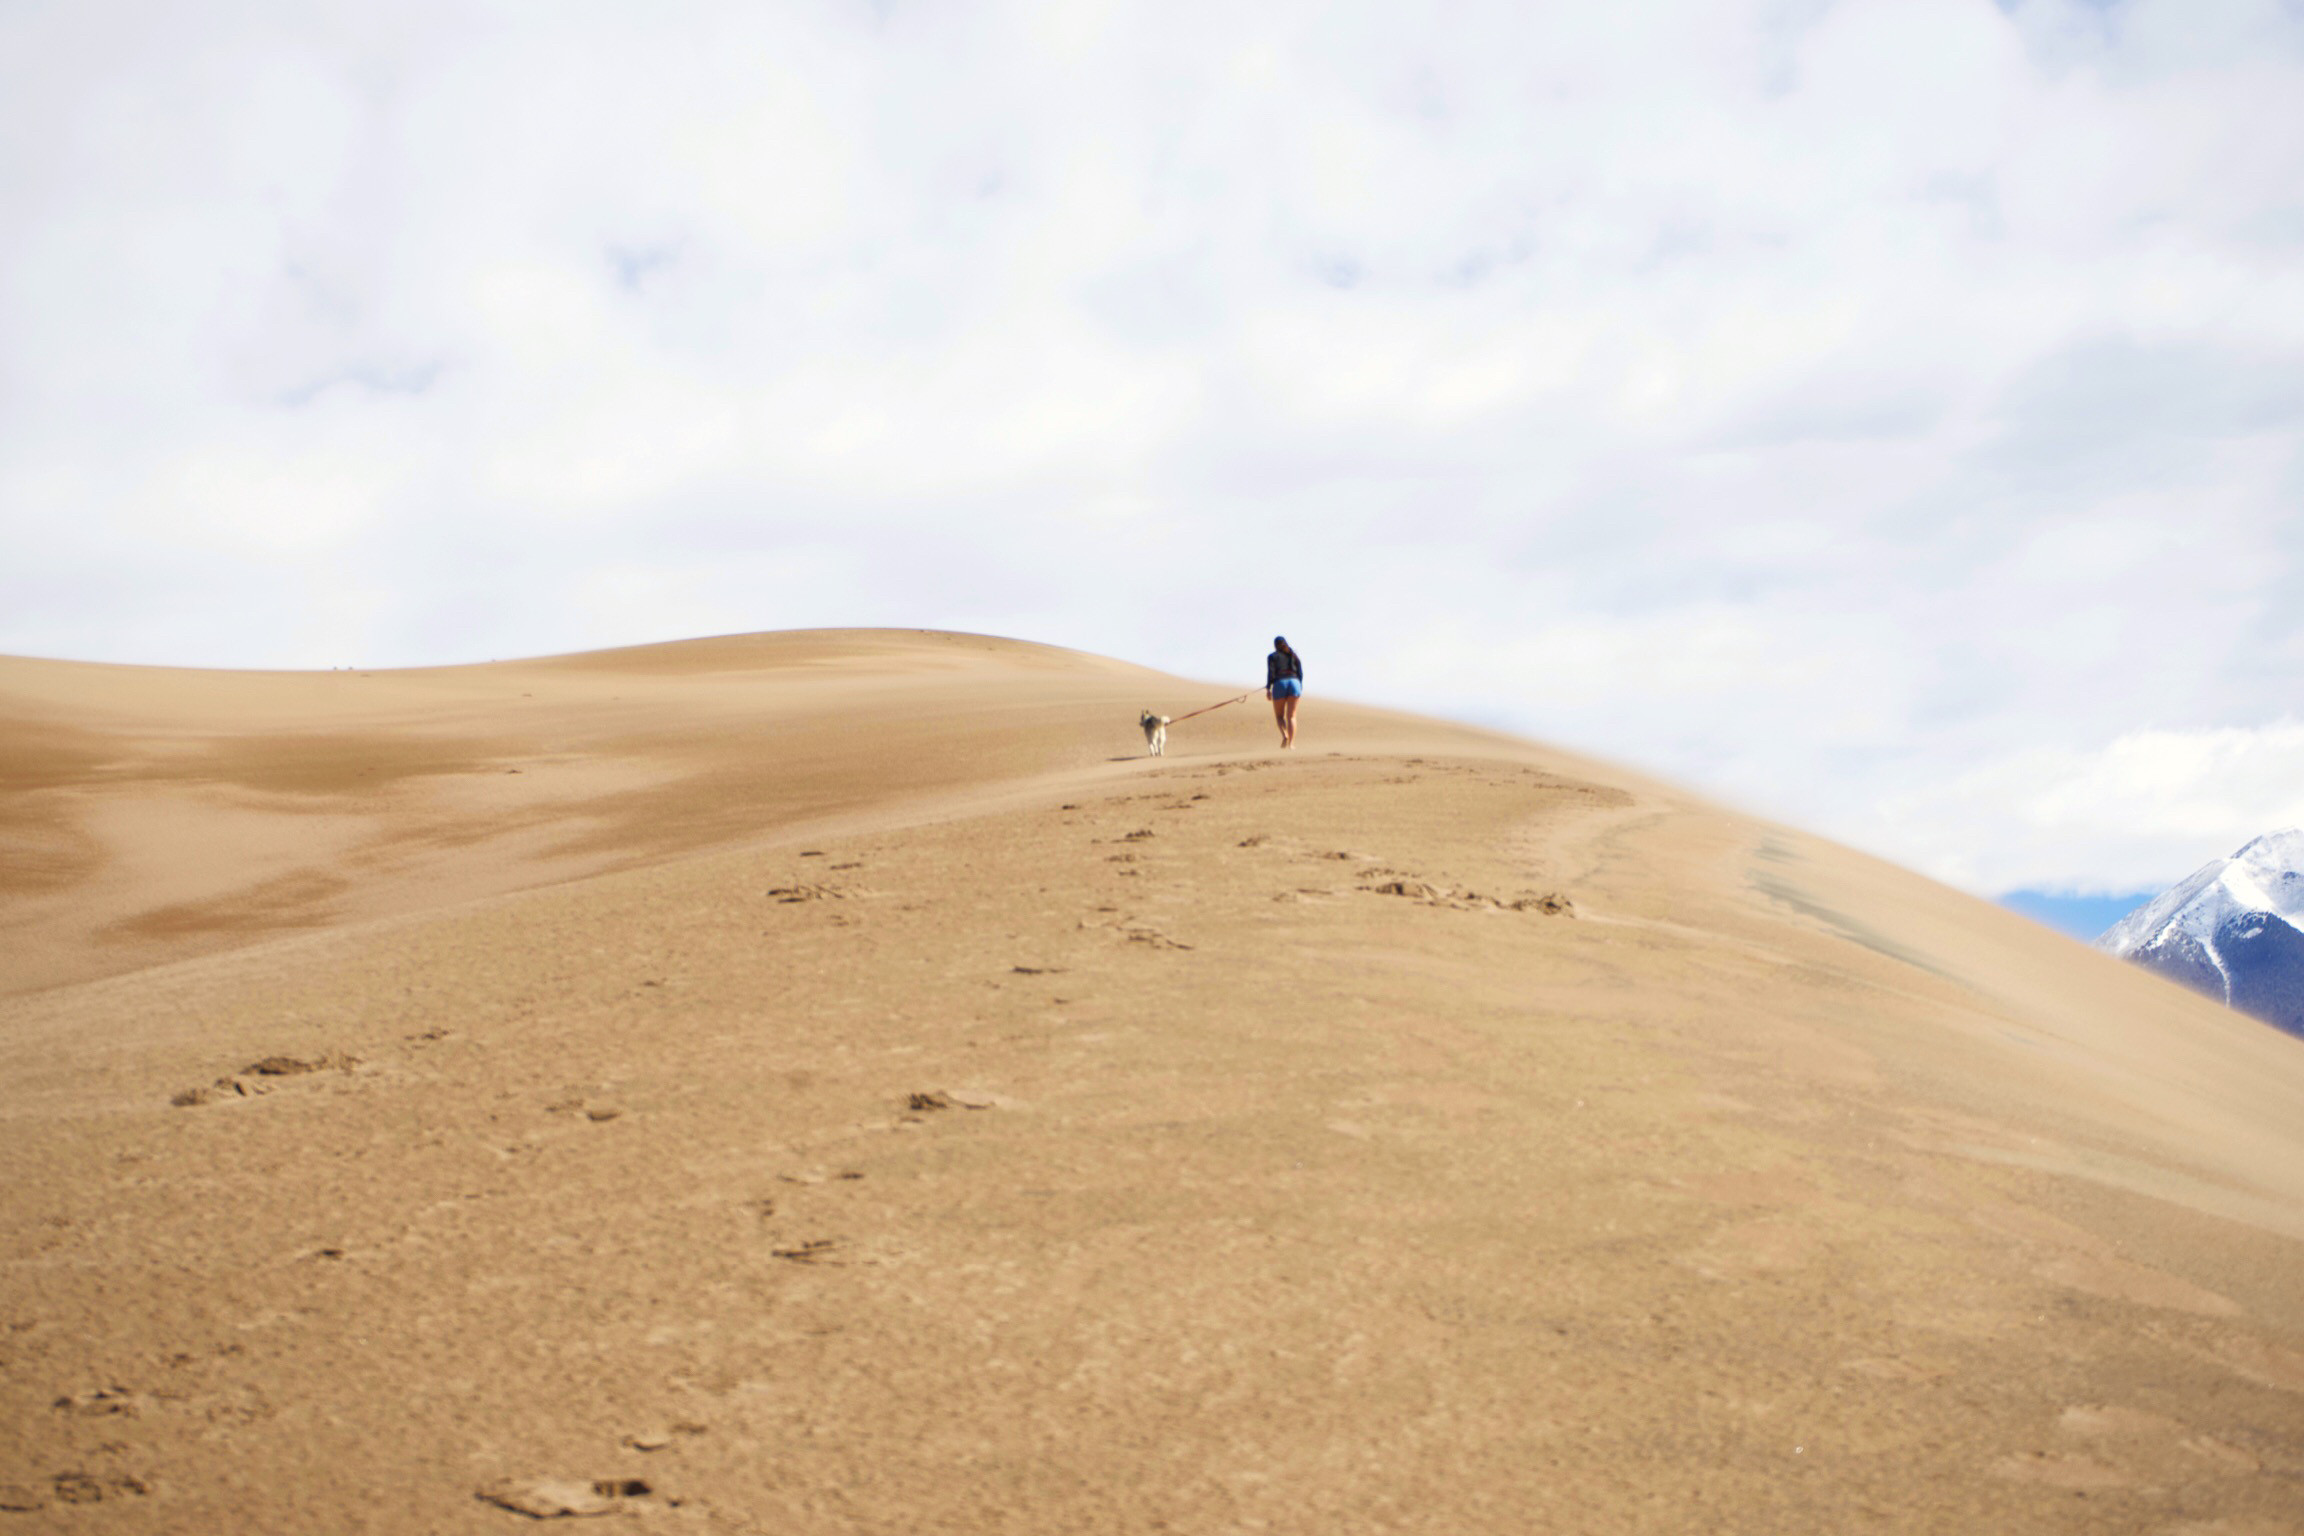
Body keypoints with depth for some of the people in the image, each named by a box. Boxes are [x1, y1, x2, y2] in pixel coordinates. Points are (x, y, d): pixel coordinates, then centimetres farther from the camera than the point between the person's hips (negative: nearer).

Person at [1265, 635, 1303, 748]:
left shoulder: (1272, 656, 7)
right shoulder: (1294, 655, 16)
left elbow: (1270, 673, -4)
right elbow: (1300, 672, 13)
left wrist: (1268, 689, -4)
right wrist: (1300, 688, 19)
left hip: (1279, 684, -2)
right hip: (1294, 683, 2)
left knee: (1279, 715, 9)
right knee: (1291, 716, 3)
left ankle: (1284, 735, -18)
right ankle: (1291, 743, -11)